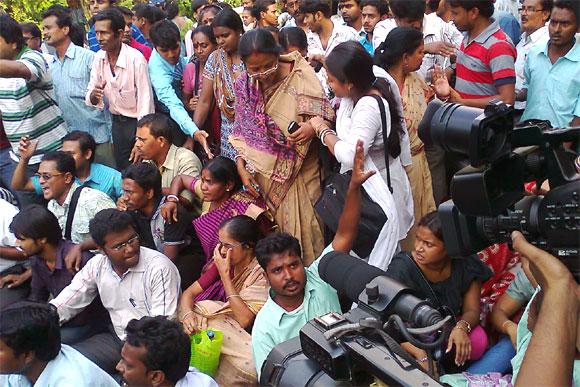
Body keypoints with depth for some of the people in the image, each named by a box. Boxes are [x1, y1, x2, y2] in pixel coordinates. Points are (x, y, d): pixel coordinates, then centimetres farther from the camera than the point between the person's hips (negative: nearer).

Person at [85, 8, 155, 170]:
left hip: (137, 121, -5)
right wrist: (93, 96, -25)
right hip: (117, 122, 5)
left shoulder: (136, 58, -22)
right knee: (122, 170, 14)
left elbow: (145, 100, -20)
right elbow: (89, 96, 0)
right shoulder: (99, 58, -5)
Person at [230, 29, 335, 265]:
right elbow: (242, 132, 7)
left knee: (300, 229, 0)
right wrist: (241, 168, -2)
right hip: (261, 175, 3)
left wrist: (312, 127, -31)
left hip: (298, 175, -3)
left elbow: (325, 117, -9)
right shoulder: (245, 85, 0)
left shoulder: (301, 78, -13)